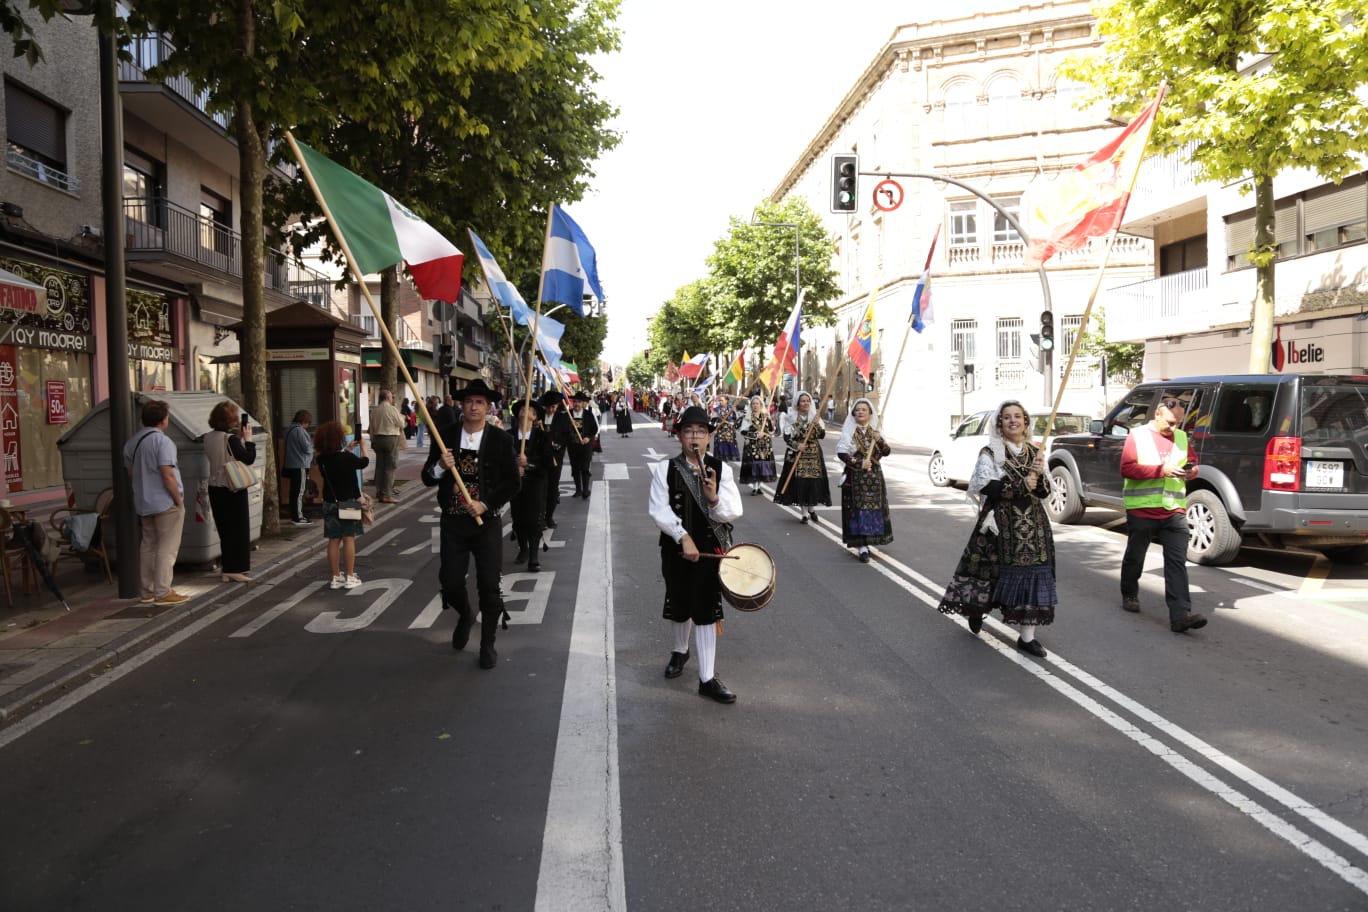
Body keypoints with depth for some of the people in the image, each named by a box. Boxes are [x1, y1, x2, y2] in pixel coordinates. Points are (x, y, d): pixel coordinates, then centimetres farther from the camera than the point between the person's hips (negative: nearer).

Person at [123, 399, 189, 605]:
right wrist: (179, 501, -14)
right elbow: (167, 475, -21)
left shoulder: (131, 442, 11)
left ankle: (148, 591, 21)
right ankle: (163, 592, -4)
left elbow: (130, 472, 18)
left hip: (143, 503, 8)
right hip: (166, 503, -8)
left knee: (148, 546, 15)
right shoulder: (162, 441, -16)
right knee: (167, 548, -3)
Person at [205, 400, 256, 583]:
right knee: (238, 529, 2)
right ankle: (235, 569, 4)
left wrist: (239, 436, 7)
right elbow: (249, 458, -15)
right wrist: (248, 438, -6)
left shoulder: (209, 437, 5)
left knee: (225, 529, 14)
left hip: (215, 489, 8)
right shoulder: (230, 439, -17)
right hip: (232, 490, -7)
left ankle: (228, 569, 19)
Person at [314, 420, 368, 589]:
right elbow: (364, 462, 1)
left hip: (330, 503, 5)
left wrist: (347, 449, 26)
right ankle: (350, 577, 5)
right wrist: (362, 447, 18)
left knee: (334, 540, 9)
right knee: (349, 539, 3)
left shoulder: (322, 460, -4)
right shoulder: (347, 458, -18)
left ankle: (336, 577, 14)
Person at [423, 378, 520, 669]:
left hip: (486, 522, -2)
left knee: (489, 586, 2)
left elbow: (512, 483, -4)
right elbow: (427, 479, 3)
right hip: (452, 522, 2)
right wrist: (440, 467, -19)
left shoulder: (501, 440, -5)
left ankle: (487, 644, 22)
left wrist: (485, 504, -16)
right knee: (450, 581, 4)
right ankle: (465, 616, 39)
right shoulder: (445, 436, 1)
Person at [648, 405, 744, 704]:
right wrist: (683, 537, -23)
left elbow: (734, 512, -8)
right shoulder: (665, 469, -6)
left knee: (706, 610, -1)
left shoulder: (720, 468, -3)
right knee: (680, 605, 18)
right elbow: (659, 510, -13)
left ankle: (707, 678, 6)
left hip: (711, 548, 0)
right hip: (676, 549, 1)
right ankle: (680, 651, 46)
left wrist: (714, 498, -28)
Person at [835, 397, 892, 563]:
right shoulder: (849, 432, -5)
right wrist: (859, 463, -17)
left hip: (874, 476, 5)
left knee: (874, 508, 6)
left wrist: (879, 440, -13)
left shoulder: (875, 432, 9)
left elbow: (887, 452, 4)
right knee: (859, 509, -7)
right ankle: (861, 547, -7)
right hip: (855, 477, -5)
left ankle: (867, 541, 22)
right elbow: (841, 453, -11)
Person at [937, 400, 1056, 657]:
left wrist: (1040, 476, -13)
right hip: (1000, 523, -4)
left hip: (1032, 525, 4)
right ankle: (976, 610, 32)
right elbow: (987, 487, -15)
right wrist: (1021, 487, -14)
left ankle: (1027, 636, 4)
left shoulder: (1034, 452, 11)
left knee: (1031, 574, -1)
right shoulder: (990, 452, -2)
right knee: (994, 570, 2)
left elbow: (1045, 492, 7)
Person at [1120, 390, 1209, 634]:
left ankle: (1180, 615, -12)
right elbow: (1127, 468, -14)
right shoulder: (1137, 435, -5)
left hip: (1174, 511, 3)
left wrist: (1192, 470, -6)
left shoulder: (1181, 438, 11)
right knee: (1135, 556, 14)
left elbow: (1193, 462, 19)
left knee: (1177, 562, -6)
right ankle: (1129, 595, 37)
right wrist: (1162, 470, -22)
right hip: (1142, 510, -3)